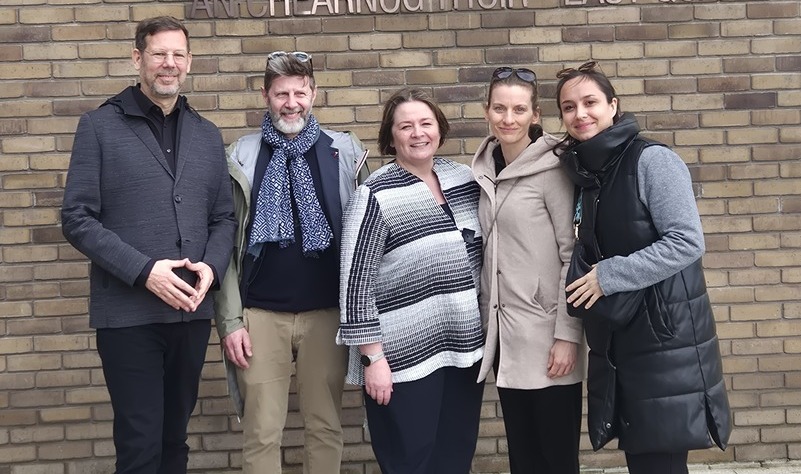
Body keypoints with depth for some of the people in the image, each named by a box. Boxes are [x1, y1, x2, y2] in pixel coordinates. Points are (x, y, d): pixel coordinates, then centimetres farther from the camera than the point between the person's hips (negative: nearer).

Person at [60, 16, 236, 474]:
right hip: (128, 313, -4)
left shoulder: (208, 135, 12)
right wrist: (143, 271, -17)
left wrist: (212, 267, -8)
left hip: (192, 311, 4)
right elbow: (78, 217, -7)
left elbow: (224, 217, 12)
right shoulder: (99, 126, 0)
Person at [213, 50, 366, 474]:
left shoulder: (346, 152, 3)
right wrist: (230, 320, -3)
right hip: (261, 314, 0)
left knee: (326, 427, 11)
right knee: (261, 433, 6)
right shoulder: (241, 156, 2)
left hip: (327, 312, 1)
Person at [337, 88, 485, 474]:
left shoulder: (464, 178, 5)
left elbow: (481, 256, 15)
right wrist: (373, 357, -15)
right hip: (404, 357, -6)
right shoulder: (375, 196, -13)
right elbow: (355, 282, -14)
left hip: (465, 348, 6)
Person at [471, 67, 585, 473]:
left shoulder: (551, 169, -10)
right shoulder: (484, 169, 9)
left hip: (546, 333, -6)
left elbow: (573, 255, -12)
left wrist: (567, 334, -16)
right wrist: (484, 322, 12)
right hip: (503, 333, 6)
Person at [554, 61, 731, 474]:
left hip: (664, 335, -6)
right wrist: (582, 283, 1)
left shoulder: (651, 160, -11)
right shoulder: (583, 172, 10)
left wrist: (609, 275, -18)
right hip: (615, 339, 7)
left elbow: (687, 242, -18)